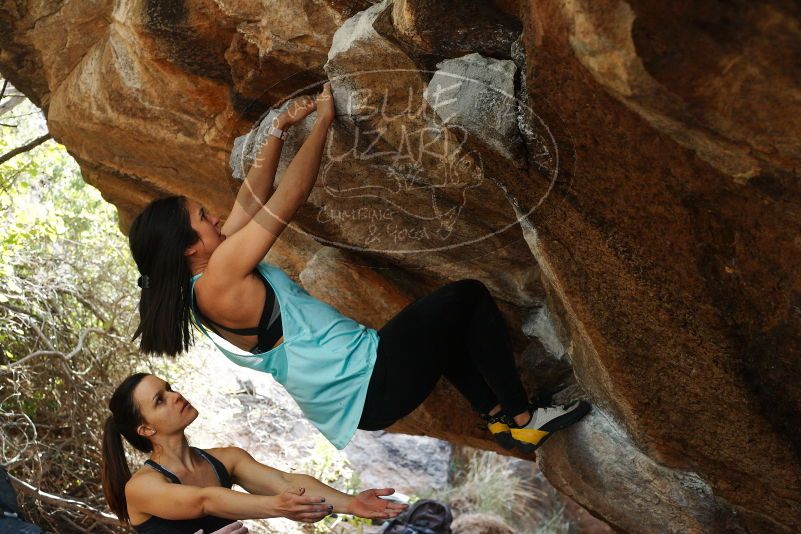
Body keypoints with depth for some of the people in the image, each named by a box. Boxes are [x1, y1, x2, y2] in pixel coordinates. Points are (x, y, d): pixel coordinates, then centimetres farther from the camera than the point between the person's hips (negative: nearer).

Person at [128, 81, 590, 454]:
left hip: (353, 400, 11)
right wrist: (324, 120, -10)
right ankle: (522, 418, 6)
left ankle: (497, 417, 23)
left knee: (446, 325, 29)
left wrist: (280, 129, 15)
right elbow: (290, 196, -20)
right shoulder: (217, 280, -22)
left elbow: (253, 199, 16)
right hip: (368, 385, -11)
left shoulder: (201, 280, 7)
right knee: (469, 297, -4)